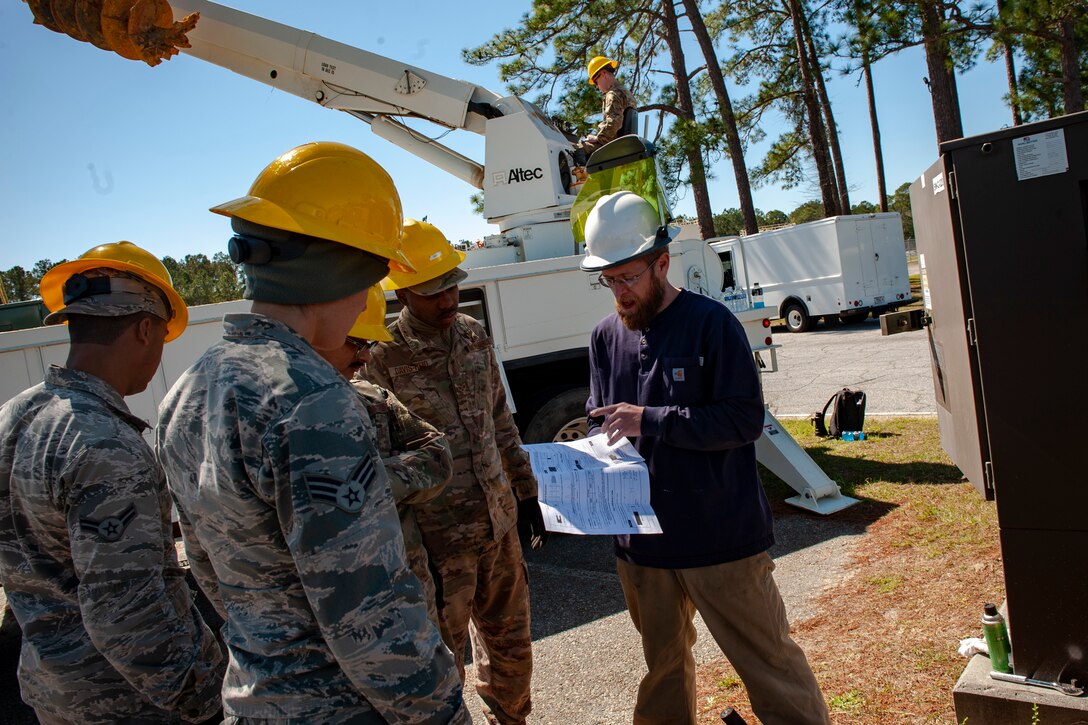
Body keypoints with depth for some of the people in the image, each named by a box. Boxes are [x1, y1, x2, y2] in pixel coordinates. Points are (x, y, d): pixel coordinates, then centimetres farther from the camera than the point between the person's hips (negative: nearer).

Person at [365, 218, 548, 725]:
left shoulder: (473, 334, 4)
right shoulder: (382, 359, -14)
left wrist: (526, 494, 15)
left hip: (499, 524, 6)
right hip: (439, 538, -6)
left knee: (511, 645, 21)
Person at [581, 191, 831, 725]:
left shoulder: (710, 322, -11)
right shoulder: (606, 336, 5)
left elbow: (744, 419, -16)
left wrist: (651, 419, -21)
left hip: (721, 535, -5)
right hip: (642, 540, 5)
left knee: (768, 662, 8)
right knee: (662, 663, 22)